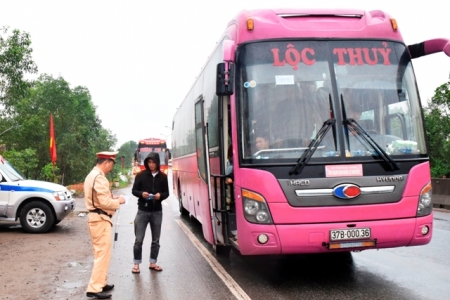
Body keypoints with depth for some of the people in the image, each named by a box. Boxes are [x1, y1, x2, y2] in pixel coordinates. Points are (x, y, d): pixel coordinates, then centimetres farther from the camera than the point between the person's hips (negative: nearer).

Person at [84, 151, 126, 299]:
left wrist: (111, 197, 11)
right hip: (101, 220, -11)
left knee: (100, 252, 18)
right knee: (103, 254, -6)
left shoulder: (92, 175, 14)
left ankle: (100, 283, 27)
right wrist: (118, 201, -7)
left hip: (95, 218, 11)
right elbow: (105, 202, -23)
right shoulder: (99, 177, -19)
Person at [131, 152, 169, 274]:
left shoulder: (163, 177, 2)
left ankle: (152, 263, 23)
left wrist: (160, 195, -16)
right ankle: (136, 264, 11)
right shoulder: (141, 175, -3)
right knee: (139, 239, 0)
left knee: (155, 240, 10)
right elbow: (134, 190, 1)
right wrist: (141, 194, -19)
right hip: (143, 211, -2)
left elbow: (166, 193, 6)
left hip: (157, 211, 2)